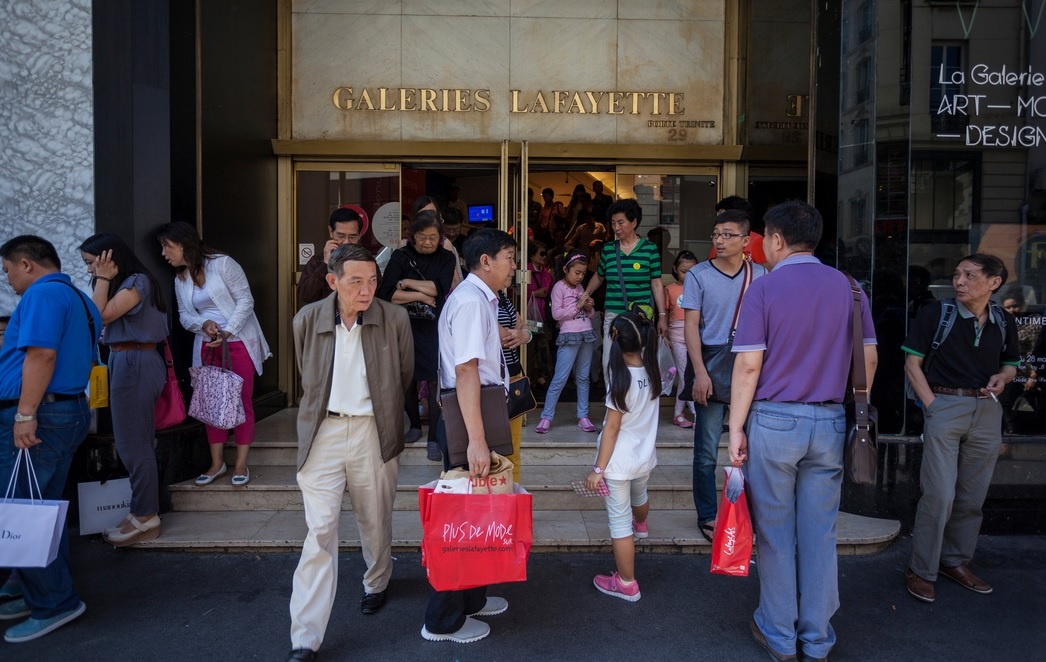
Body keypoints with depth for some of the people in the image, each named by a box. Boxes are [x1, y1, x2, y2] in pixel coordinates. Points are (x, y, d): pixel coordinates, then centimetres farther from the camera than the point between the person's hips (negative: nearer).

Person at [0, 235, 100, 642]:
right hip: (70, 411, 10)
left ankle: (54, 605, 2)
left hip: (39, 415, -10)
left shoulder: (42, 294, -11)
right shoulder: (78, 299, 19)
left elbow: (41, 354, -23)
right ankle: (43, 594, 24)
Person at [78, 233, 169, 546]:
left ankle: (146, 518, 3)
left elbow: (100, 316, -16)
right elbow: (98, 318, 12)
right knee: (135, 442, 11)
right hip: (129, 363, 10)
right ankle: (143, 512, 18)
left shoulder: (137, 282, -12)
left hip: (135, 364, -10)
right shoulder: (123, 283, 18)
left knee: (133, 444, -5)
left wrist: (103, 279, -10)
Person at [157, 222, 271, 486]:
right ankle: (217, 463, 18)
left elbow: (245, 300, -12)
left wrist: (227, 332, -19)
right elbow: (184, 315, 11)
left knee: (242, 401, -2)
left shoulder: (222, 264, -9)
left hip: (239, 340, -6)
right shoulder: (180, 279, 10)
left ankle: (241, 464, 6)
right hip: (207, 345, 6)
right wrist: (203, 324, -12)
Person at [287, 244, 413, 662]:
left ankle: (377, 584, 45)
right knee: (320, 531, -2)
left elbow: (405, 375, 8)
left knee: (375, 521, 15)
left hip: (373, 431, 0)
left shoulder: (395, 319, -7)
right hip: (324, 432, 0)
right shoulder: (307, 320, -3)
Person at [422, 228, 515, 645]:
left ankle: (471, 598, 36)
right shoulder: (470, 301, -19)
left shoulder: (481, 298, 13)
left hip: (478, 413, 10)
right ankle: (443, 621, 16)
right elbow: (465, 370, -29)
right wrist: (476, 439, -33)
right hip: (466, 420, -10)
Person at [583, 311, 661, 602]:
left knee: (620, 522, 3)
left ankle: (627, 584, 13)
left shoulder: (622, 380, -23)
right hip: (645, 457, 8)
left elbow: (612, 428, -20)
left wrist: (598, 469, -15)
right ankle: (640, 525, 69)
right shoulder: (652, 371, -6)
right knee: (639, 496, 37)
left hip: (620, 463, -8)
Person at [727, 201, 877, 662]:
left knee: (776, 534, 9)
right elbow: (869, 358, 8)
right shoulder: (848, 286, 5)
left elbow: (748, 366, -12)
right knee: (820, 534, 12)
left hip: (774, 420, -4)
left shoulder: (764, 287, -8)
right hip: (829, 422, 4)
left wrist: (736, 429, -6)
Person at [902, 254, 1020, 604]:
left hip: (987, 412, 5)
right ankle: (921, 570, 6)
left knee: (972, 496, 12)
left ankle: (956, 561, 29)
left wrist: (1002, 377, -5)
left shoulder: (1004, 321, 6)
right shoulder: (935, 314, -6)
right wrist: (931, 405, -12)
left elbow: (1010, 364, 19)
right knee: (939, 494, -7)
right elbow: (912, 364, -4)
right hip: (945, 406, -4)